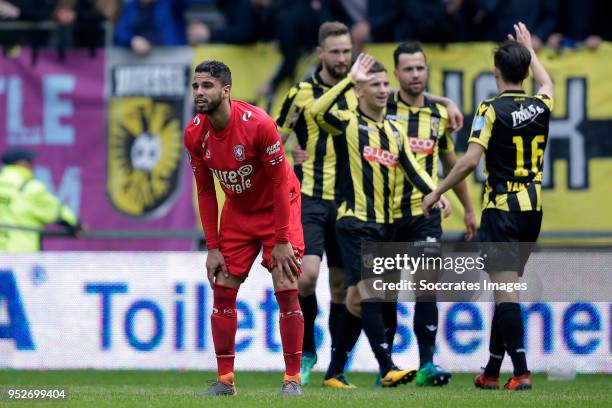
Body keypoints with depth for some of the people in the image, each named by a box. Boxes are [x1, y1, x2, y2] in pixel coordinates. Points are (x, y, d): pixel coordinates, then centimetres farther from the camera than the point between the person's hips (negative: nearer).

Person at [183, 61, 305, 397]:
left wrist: (282, 241, -20)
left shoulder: (258, 124, -28)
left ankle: (292, 379, -1)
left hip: (277, 208, -5)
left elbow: (280, 182, -21)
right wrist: (213, 247, -6)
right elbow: (205, 192, -3)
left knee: (286, 290, -9)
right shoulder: (195, 134, -13)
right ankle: (225, 380, 6)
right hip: (237, 213, 5)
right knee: (222, 291, 0)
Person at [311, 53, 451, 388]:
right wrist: (350, 79, -28)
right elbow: (318, 111, -25)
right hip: (355, 222, -7)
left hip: (384, 225, 7)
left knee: (358, 299, 9)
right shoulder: (348, 123, -5)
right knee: (368, 291, -16)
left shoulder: (394, 131, 15)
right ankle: (387, 367, -21)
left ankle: (335, 371, 16)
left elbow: (412, 169, 14)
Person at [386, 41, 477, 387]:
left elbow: (451, 163, 19)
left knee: (427, 284, -11)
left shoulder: (439, 114, 7)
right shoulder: (382, 109, -3)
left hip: (425, 214, 1)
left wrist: (468, 209, 22)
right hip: (385, 212, -1)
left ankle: (427, 364, -11)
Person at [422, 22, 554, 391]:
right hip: (533, 209, 6)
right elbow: (547, 84, 31)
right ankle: (492, 371, 20)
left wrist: (436, 193, -8)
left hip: (502, 209, -6)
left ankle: (521, 372, -17)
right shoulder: (540, 107, 5)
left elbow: (470, 160, -18)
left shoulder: (492, 109, -11)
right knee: (507, 289, 14)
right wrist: (530, 50, 45)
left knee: (506, 290, -8)